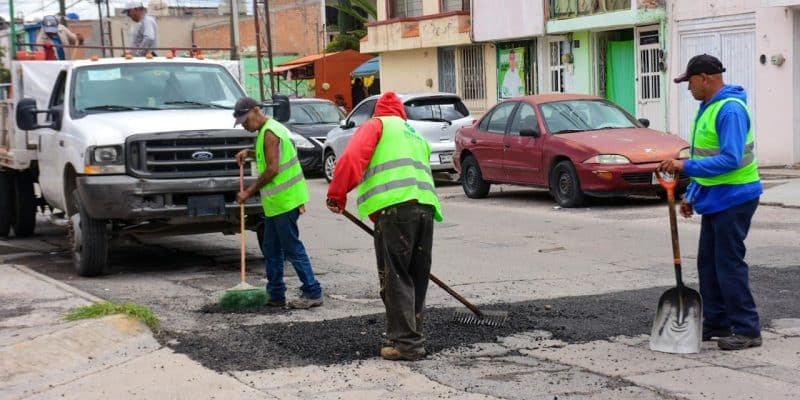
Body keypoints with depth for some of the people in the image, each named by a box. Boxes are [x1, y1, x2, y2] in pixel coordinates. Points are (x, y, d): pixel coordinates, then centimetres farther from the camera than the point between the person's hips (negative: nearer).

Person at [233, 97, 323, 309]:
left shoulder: (269, 132, -15)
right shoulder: (269, 130, 17)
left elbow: (273, 169, -19)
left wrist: (249, 191, -11)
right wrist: (249, 152, 17)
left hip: (284, 200, -10)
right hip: (276, 202, 10)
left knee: (292, 248, -7)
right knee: (271, 250, 13)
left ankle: (312, 293, -4)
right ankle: (275, 294, 18)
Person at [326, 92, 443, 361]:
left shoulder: (376, 126, 12)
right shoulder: (417, 136, 32)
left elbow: (352, 158, -6)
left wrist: (337, 194, -1)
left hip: (395, 208, -6)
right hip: (426, 207, 7)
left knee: (395, 278, -3)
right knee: (417, 278, 13)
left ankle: (406, 343, -5)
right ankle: (413, 337, 20)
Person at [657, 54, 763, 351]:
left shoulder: (730, 110, -20)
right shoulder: (708, 108, 13)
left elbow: (730, 159, -28)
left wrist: (686, 166, -27)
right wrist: (691, 194, 19)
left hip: (734, 198, -10)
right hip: (714, 198, 10)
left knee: (729, 264, -7)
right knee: (708, 262, 14)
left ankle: (747, 329, -1)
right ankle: (717, 322, 23)